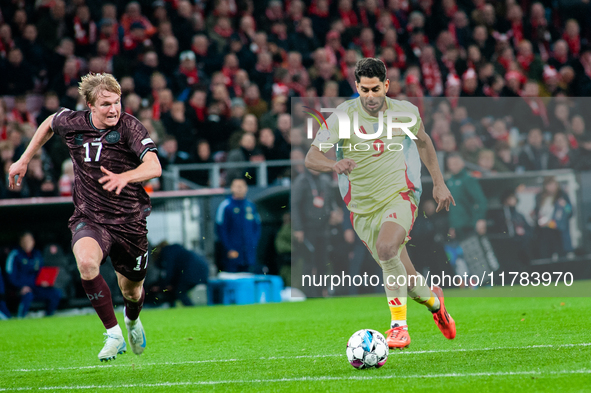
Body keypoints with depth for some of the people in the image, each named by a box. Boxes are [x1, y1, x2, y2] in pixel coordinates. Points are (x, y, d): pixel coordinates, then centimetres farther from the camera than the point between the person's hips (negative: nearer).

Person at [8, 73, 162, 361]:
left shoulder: (129, 127, -17)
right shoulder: (72, 123, -6)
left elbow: (154, 167, -30)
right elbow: (50, 123, 20)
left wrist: (124, 177, -49)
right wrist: (24, 161, 22)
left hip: (129, 221, -1)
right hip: (89, 218, 1)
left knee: (132, 291, 15)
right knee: (86, 262, -33)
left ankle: (133, 322, 55)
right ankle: (114, 334, -20)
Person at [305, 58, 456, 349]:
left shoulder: (406, 112, -4)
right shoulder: (343, 116, -10)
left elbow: (422, 141, 18)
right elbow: (311, 157, -15)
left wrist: (439, 183, 17)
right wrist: (334, 165, -37)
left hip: (400, 196, -2)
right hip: (362, 206, 2)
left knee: (386, 248, -32)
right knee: (401, 274, 5)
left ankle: (399, 326, -24)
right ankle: (433, 300, 41)